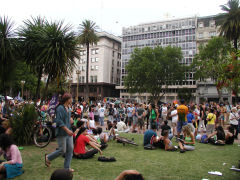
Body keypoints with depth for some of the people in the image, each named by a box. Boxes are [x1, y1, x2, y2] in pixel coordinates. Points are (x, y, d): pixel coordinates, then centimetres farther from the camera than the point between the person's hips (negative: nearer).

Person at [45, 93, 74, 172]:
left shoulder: (67, 108, 11)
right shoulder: (60, 108, -16)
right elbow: (59, 121, -22)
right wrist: (67, 130, -24)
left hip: (68, 132, 8)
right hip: (62, 133, -8)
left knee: (70, 149, 6)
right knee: (62, 150, -2)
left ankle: (67, 167, 18)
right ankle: (48, 158, 23)